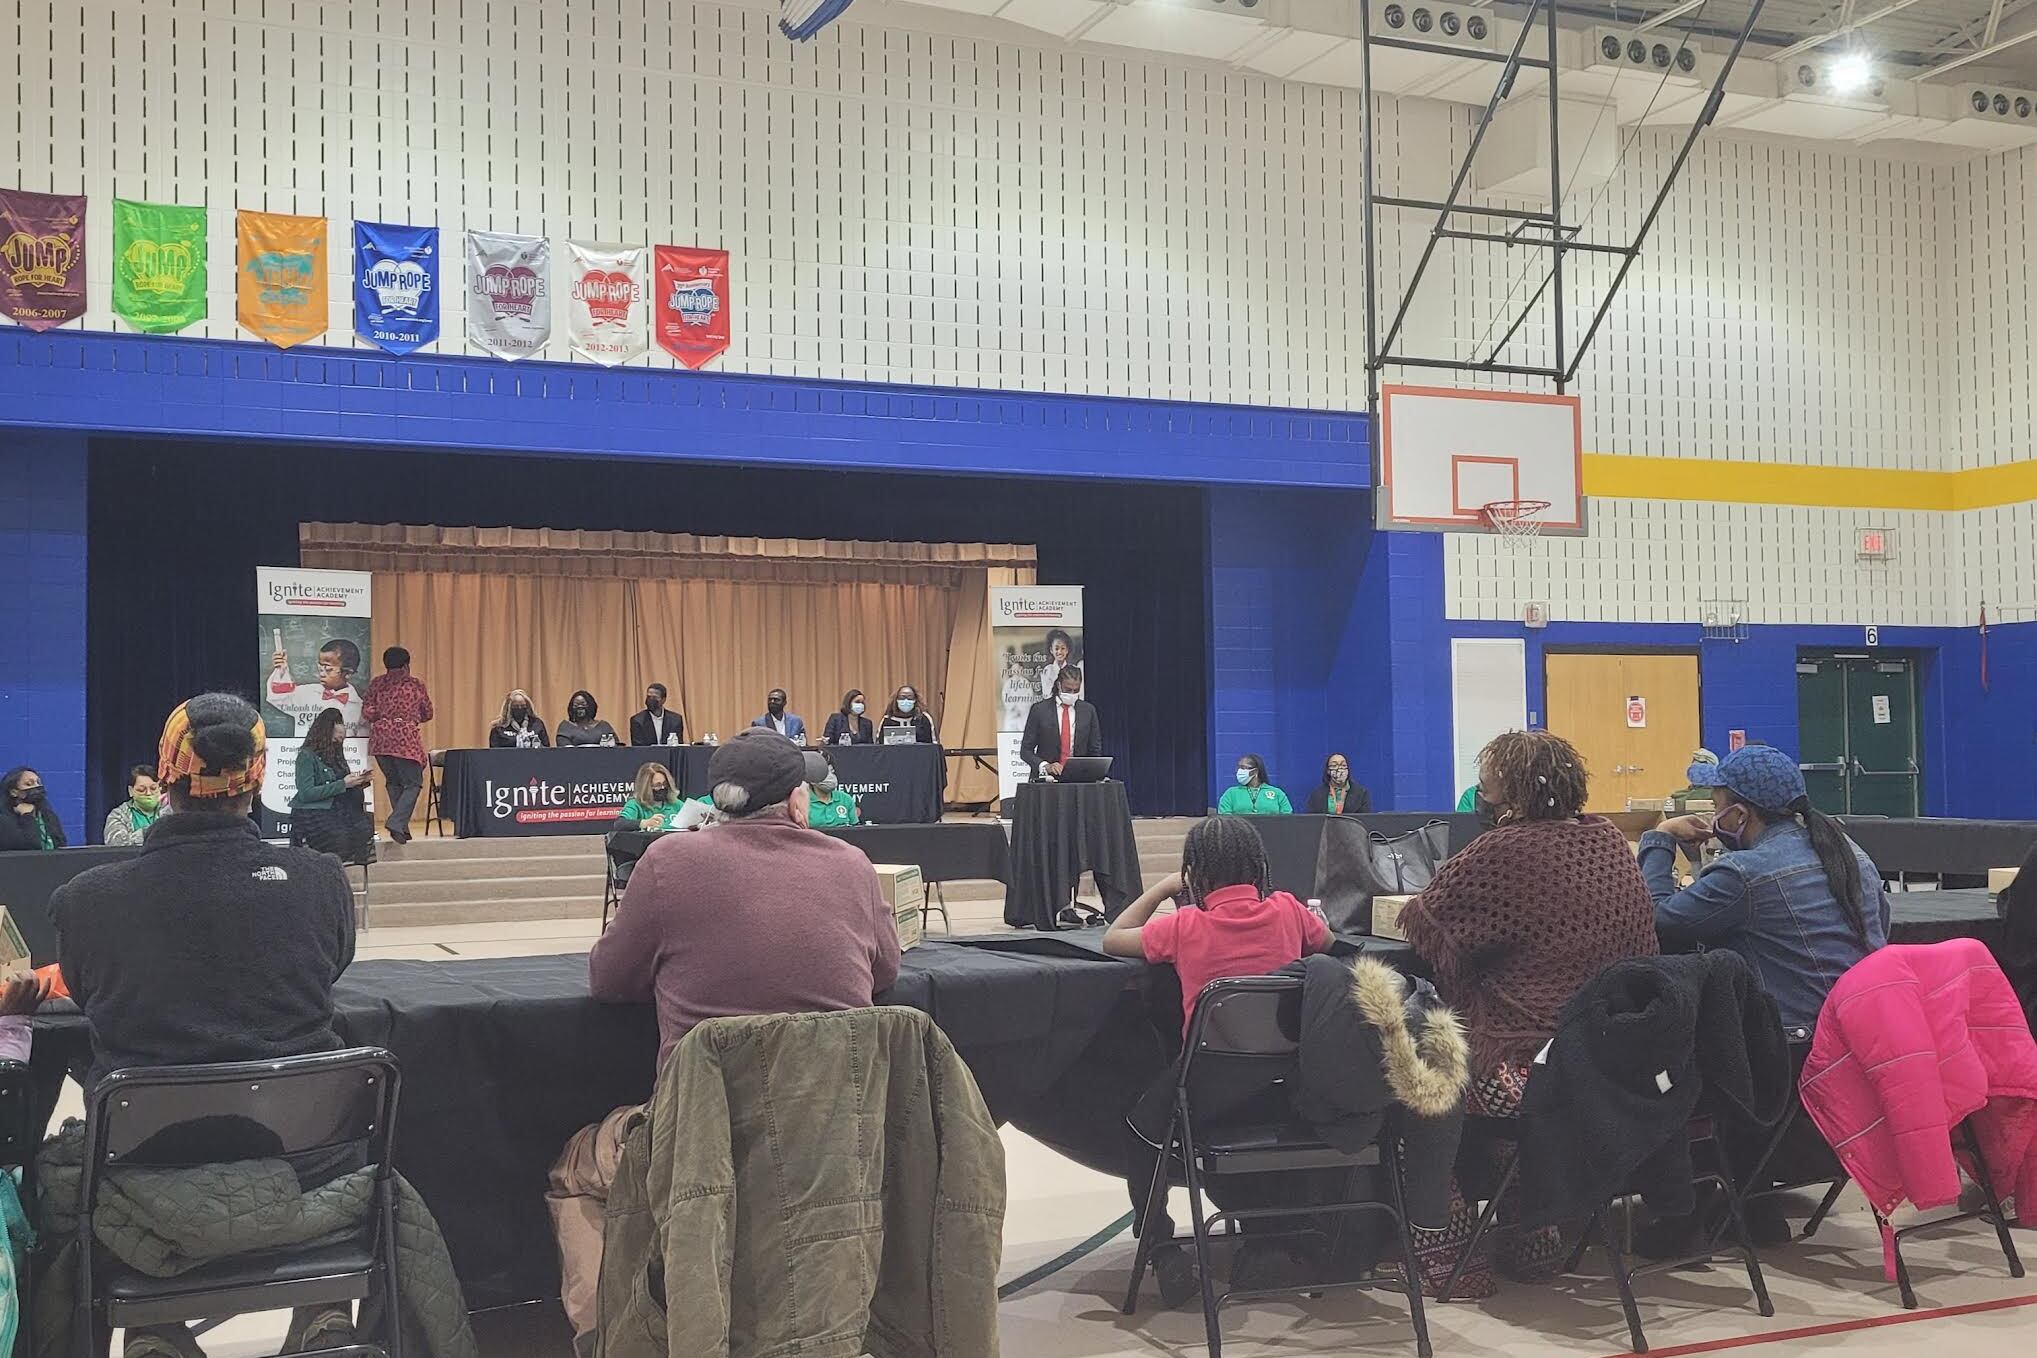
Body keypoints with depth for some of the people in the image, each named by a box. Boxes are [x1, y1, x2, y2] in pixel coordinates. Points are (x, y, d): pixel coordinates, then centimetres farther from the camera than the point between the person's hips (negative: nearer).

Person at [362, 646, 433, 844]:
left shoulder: (376, 683, 10)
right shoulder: (416, 683, 7)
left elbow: (366, 711, 3)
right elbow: (427, 714, 14)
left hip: (380, 738, 3)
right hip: (405, 738, -3)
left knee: (394, 783, 15)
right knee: (413, 783, 1)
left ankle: (402, 828, 13)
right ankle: (396, 822, -19)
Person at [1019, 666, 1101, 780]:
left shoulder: (1088, 710, 10)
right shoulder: (1039, 709, 3)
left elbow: (1095, 751, 14)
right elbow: (1025, 750, 3)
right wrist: (1045, 766, -13)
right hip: (1047, 780, -1)